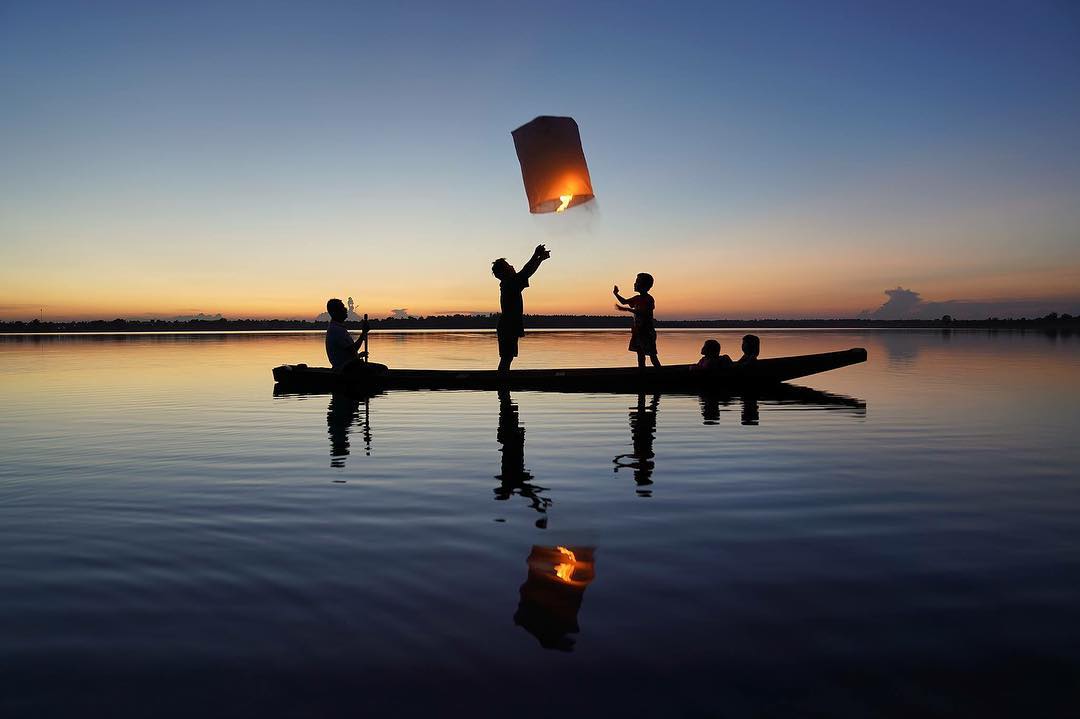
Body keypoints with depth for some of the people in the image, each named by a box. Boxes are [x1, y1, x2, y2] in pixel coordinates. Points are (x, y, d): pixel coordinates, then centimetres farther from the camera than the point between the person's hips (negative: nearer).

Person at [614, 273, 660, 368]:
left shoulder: (649, 299, -13)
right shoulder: (637, 298, 12)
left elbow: (642, 313, -25)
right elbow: (624, 302, 25)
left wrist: (627, 309, -31)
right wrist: (616, 294, 10)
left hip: (647, 332, -8)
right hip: (638, 331, 8)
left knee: (652, 355, -8)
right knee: (640, 354, 9)